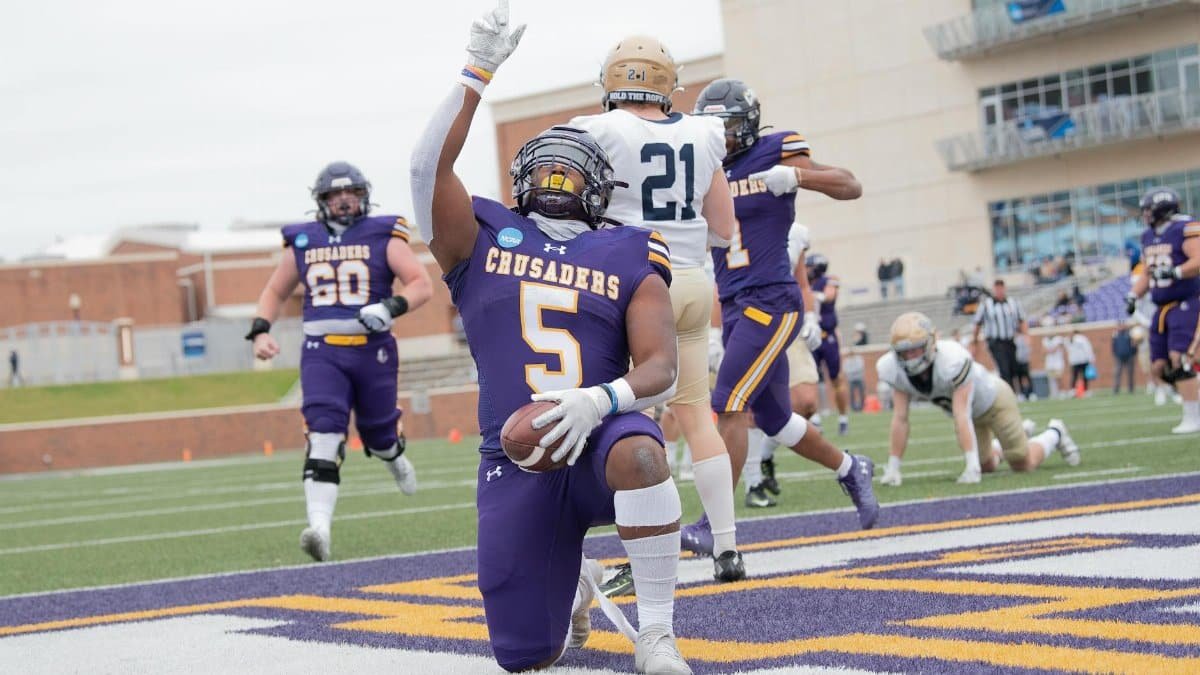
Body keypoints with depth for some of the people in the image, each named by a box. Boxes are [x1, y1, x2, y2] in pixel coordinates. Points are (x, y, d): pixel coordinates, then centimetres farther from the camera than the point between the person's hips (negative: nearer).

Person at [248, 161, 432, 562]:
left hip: (372, 351, 0)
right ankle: (320, 529, -28)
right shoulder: (302, 243, 10)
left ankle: (394, 458, 53)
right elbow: (275, 292, 20)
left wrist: (393, 307, -21)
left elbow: (422, 284, -2)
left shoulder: (383, 237, 3)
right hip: (322, 352, 0)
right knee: (324, 435, -18)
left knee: (378, 435, 13)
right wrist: (260, 331, 3)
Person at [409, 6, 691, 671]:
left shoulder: (628, 259, 8)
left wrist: (600, 401, -24)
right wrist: (478, 71, -7)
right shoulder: (482, 239, 11)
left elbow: (660, 368, -3)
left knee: (638, 454, -40)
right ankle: (577, 585, 36)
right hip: (516, 461, 1)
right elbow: (429, 165, -5)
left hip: (601, 437, -1)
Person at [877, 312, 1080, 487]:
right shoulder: (895, 370, -27)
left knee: (1024, 464, 3)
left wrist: (972, 465, -45)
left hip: (993, 399, -6)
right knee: (986, 466, 19)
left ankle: (1054, 433, 34)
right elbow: (900, 419, -22)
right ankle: (1021, 432, 46)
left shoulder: (952, 359, -44)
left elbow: (961, 416, -45)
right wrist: (893, 467, -24)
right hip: (970, 411, 6)